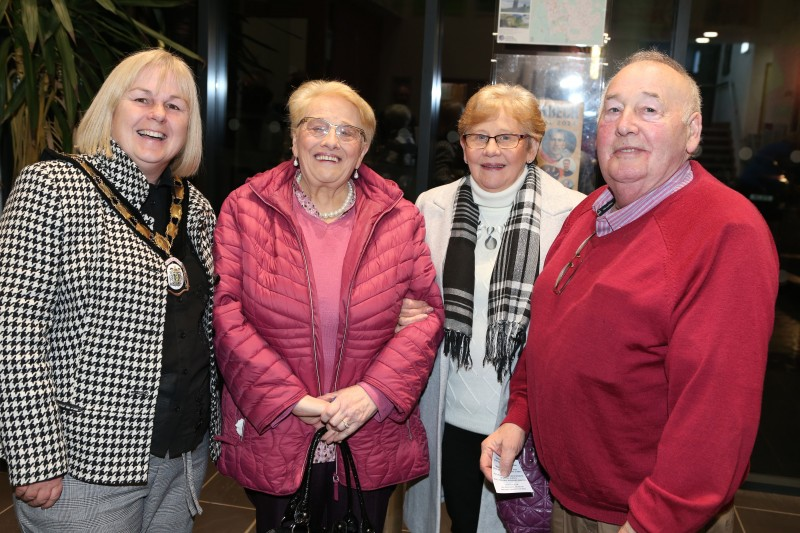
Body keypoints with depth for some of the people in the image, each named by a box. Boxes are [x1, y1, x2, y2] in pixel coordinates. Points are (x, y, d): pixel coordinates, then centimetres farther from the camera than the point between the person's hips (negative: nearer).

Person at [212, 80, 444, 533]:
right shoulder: (245, 209, -2)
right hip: (271, 438, 0)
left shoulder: (400, 218, 0)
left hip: (371, 441, 1)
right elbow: (227, 312, -8)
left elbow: (428, 312, -2)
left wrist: (374, 392, -14)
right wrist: (289, 398, -14)